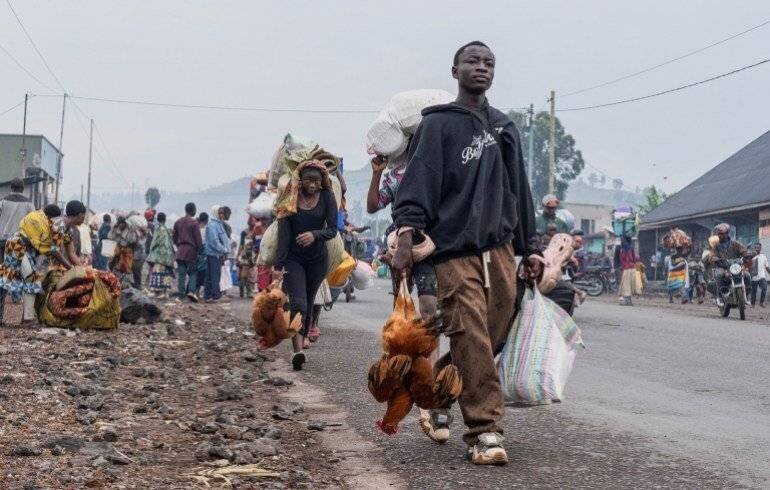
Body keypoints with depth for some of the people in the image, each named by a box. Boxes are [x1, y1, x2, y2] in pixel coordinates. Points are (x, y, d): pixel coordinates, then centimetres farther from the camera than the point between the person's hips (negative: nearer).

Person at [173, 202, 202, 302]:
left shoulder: (178, 222, 10)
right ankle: (191, 291, -14)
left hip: (180, 252, 5)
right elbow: (198, 239, -9)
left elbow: (174, 237, 17)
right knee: (193, 273, 3)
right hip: (191, 251, -5)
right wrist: (199, 251, 2)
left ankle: (180, 293, 4)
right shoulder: (194, 223, -9)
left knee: (181, 274, 7)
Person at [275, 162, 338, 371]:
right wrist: (279, 265, -13)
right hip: (292, 258, -2)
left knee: (308, 303, 16)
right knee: (298, 303, -17)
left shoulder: (326, 197, -4)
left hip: (317, 259, 2)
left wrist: (315, 234, -29)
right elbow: (283, 232, -9)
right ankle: (298, 350, -27)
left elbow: (333, 229, -8)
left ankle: (304, 336, 39)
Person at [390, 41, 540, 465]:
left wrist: (529, 248, 22)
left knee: (496, 335, 4)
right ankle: (485, 432, -10)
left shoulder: (505, 129, 21)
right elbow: (419, 179, -8)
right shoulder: (438, 124, 5)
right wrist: (406, 231, -22)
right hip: (454, 249, -6)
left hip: (500, 248, 6)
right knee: (472, 341, -13)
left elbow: (519, 191, 24)